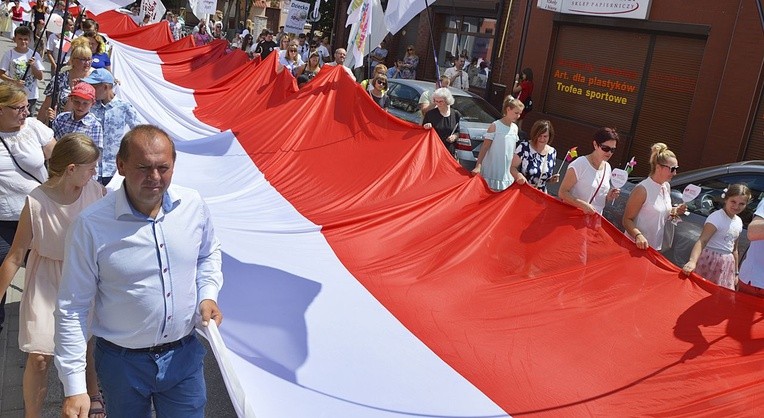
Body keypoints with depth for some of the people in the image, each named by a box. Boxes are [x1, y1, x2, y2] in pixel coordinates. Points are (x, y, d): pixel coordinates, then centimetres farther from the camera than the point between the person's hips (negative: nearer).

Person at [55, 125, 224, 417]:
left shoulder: (193, 204, -8)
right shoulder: (91, 225, -18)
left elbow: (209, 253, 14)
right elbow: (72, 309, -12)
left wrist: (208, 294, -4)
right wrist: (74, 387, -12)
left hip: (183, 355, 3)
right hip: (122, 361, -2)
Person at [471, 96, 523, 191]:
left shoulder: (515, 128, 8)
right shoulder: (495, 126, -10)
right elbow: (485, 147, -10)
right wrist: (478, 165, -17)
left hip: (507, 171, 5)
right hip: (492, 170, -5)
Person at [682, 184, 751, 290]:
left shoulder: (739, 222, 9)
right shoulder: (716, 217, -14)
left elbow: (734, 249, 19)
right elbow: (702, 241, -27)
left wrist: (736, 273, 21)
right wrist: (693, 261, -43)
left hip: (727, 265, 7)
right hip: (710, 262, -7)